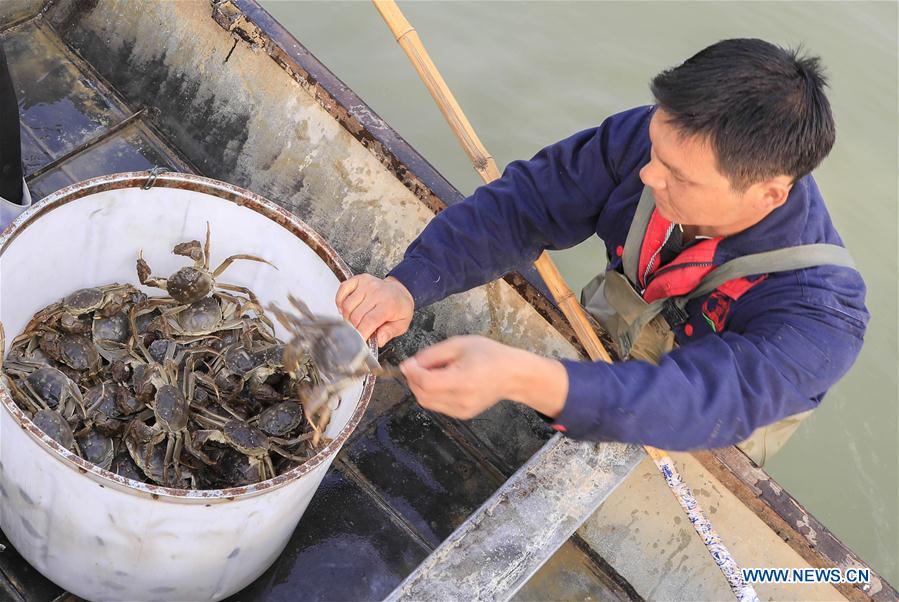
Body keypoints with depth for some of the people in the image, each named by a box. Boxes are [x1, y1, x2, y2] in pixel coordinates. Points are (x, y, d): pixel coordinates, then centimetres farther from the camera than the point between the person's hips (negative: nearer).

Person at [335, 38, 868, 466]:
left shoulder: (819, 313, -39)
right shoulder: (655, 137, -26)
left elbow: (704, 401, -52)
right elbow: (526, 200, -22)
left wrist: (519, 377, -67)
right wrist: (407, 285, -37)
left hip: (694, 456, -3)